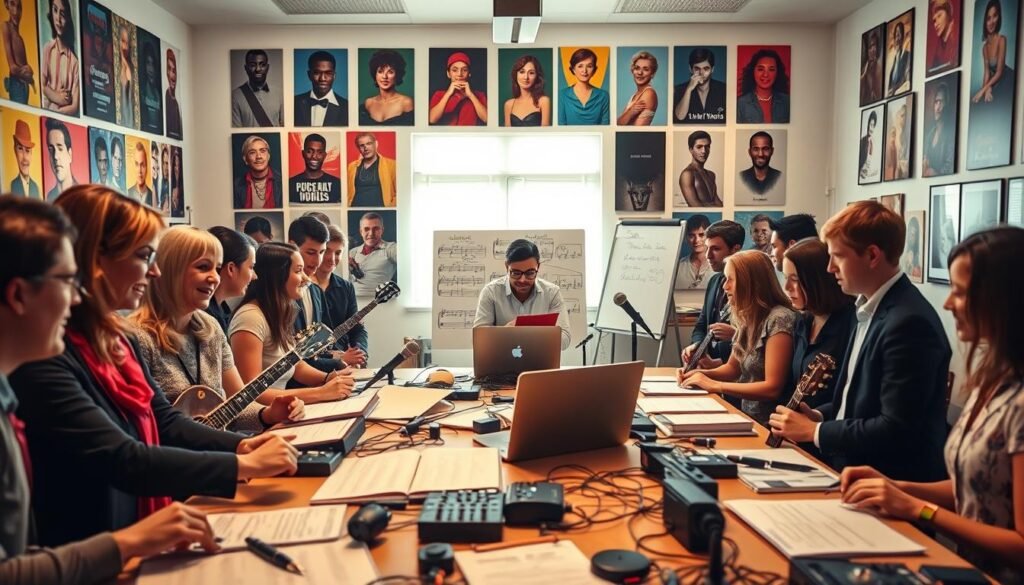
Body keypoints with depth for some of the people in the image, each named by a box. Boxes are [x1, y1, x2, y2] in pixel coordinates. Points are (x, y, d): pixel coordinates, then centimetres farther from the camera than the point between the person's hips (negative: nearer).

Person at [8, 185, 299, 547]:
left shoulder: (114, 338, 7)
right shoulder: (41, 359, -22)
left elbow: (165, 423, 10)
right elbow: (123, 461, -27)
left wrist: (243, 446, -7)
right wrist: (247, 465, -22)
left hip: (141, 533, 8)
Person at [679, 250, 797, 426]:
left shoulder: (779, 319, -17)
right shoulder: (747, 317, 8)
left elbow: (773, 388, -21)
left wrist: (714, 385, -18)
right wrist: (700, 374, -1)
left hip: (768, 425, -7)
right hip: (747, 416, 7)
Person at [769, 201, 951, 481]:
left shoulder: (909, 322, -20)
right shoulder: (872, 308, 10)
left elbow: (896, 429, -23)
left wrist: (815, 431, -14)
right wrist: (819, 415, 2)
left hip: (894, 484, -8)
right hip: (854, 468, 8)